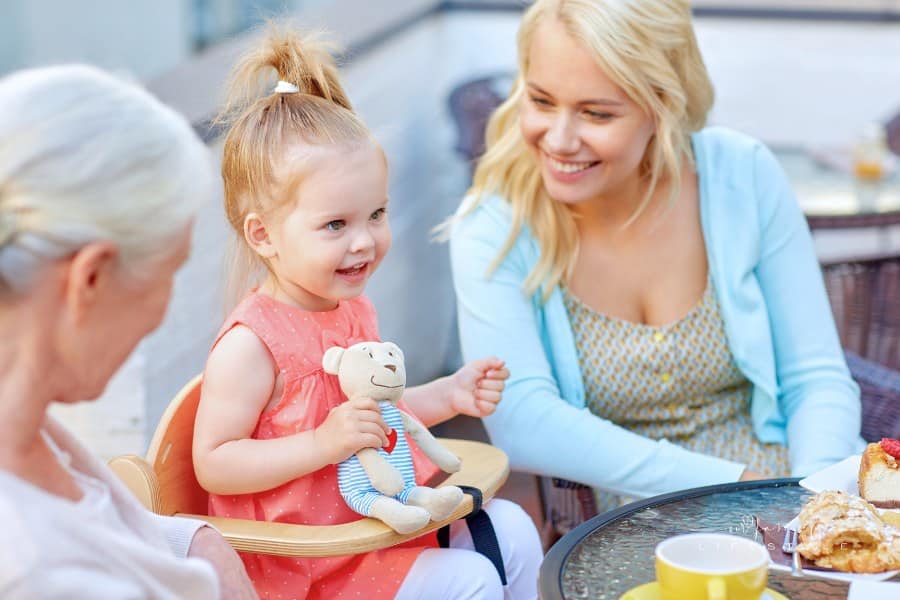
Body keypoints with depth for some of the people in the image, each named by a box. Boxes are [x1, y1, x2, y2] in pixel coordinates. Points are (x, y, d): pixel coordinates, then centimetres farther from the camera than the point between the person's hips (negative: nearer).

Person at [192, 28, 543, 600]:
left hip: (378, 519, 9)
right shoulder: (251, 343, -23)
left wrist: (448, 394, 5)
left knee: (510, 528, 8)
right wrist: (323, 444, -30)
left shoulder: (353, 308, 5)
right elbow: (213, 464, -23)